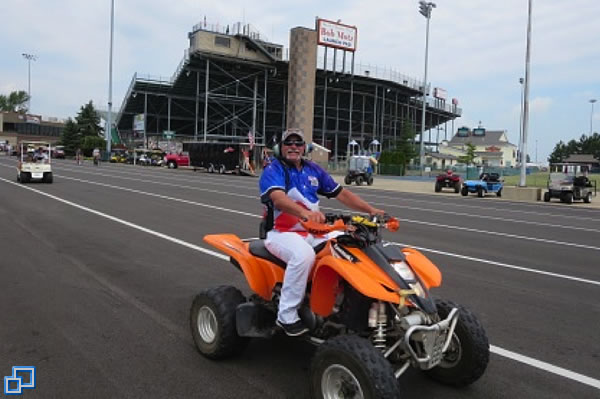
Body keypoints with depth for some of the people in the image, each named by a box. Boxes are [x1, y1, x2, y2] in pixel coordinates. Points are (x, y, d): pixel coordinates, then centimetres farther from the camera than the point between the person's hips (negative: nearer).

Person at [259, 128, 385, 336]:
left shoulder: (313, 169, 13)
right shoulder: (273, 171, -7)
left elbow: (341, 194, 11)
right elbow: (278, 199, -29)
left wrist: (371, 210, -2)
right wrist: (305, 212, -49)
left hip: (314, 232, 6)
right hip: (282, 232, -6)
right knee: (303, 254, -36)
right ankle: (287, 315, -22)